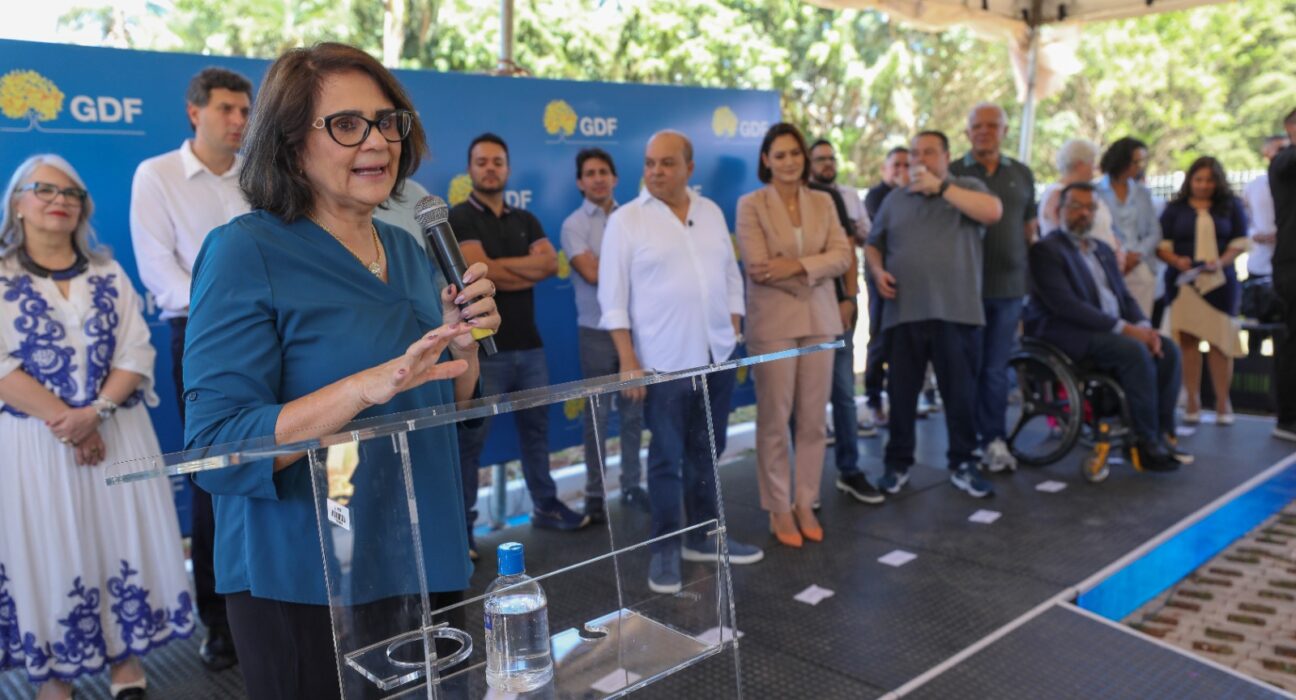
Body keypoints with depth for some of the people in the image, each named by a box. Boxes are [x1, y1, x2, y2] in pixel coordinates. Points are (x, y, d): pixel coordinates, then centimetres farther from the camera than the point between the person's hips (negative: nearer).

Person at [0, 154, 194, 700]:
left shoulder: (109, 273, 8)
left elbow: (137, 354, 1)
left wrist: (94, 412, -14)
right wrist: (64, 419, -15)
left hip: (116, 433, 2)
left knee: (121, 541, 5)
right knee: (46, 550, 4)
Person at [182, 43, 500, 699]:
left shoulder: (407, 250, 7)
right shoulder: (246, 252, -12)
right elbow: (216, 451, -19)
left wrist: (463, 341, -6)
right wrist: (369, 384, -30)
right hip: (308, 589, -6)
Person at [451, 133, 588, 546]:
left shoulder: (525, 220, 15)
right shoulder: (459, 218, -3)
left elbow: (551, 263, -2)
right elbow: (480, 271, -17)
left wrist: (499, 265, -11)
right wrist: (529, 268, -4)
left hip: (529, 345, 6)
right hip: (483, 349, -6)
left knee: (536, 428, 15)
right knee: (471, 438, 1)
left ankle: (546, 506, 28)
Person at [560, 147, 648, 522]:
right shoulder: (574, 224, -3)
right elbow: (592, 273, -14)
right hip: (597, 330, -3)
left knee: (633, 411, 10)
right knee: (598, 414, 4)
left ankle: (631, 484, 23)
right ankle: (595, 493, 14)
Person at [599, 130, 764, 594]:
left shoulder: (711, 213, 9)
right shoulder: (626, 220, -5)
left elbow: (731, 277, 14)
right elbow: (613, 295, -8)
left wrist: (735, 333, 9)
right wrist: (627, 359, -13)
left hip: (717, 356, 5)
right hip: (664, 362, -5)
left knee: (707, 452, 14)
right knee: (667, 457, 3)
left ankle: (703, 535, 28)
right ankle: (665, 547, 16)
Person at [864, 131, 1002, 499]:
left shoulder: (968, 188, 7)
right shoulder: (894, 200, 16)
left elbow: (993, 212, -13)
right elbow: (873, 244, 20)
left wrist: (941, 187, -12)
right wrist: (878, 271, -1)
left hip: (955, 310, -2)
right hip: (905, 311, 2)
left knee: (960, 393, 4)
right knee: (901, 393, 5)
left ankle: (962, 464, 17)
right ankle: (898, 464, 16)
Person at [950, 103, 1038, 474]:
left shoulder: (1022, 174, 12)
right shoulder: (953, 173, 1)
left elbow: (1029, 228, 17)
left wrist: (1029, 275, 11)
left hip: (1010, 286, 3)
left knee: (996, 368, 7)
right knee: (969, 367, 3)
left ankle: (994, 440, 17)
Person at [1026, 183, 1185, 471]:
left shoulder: (1103, 250, 21)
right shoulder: (1045, 250, -6)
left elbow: (1124, 295, 18)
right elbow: (1064, 304, -18)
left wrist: (1143, 326, -4)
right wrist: (1123, 327, -20)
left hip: (1113, 330, 8)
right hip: (1069, 334, -8)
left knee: (1168, 350, -12)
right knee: (1135, 351, -28)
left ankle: (1163, 434, -7)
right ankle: (1146, 443, -19)